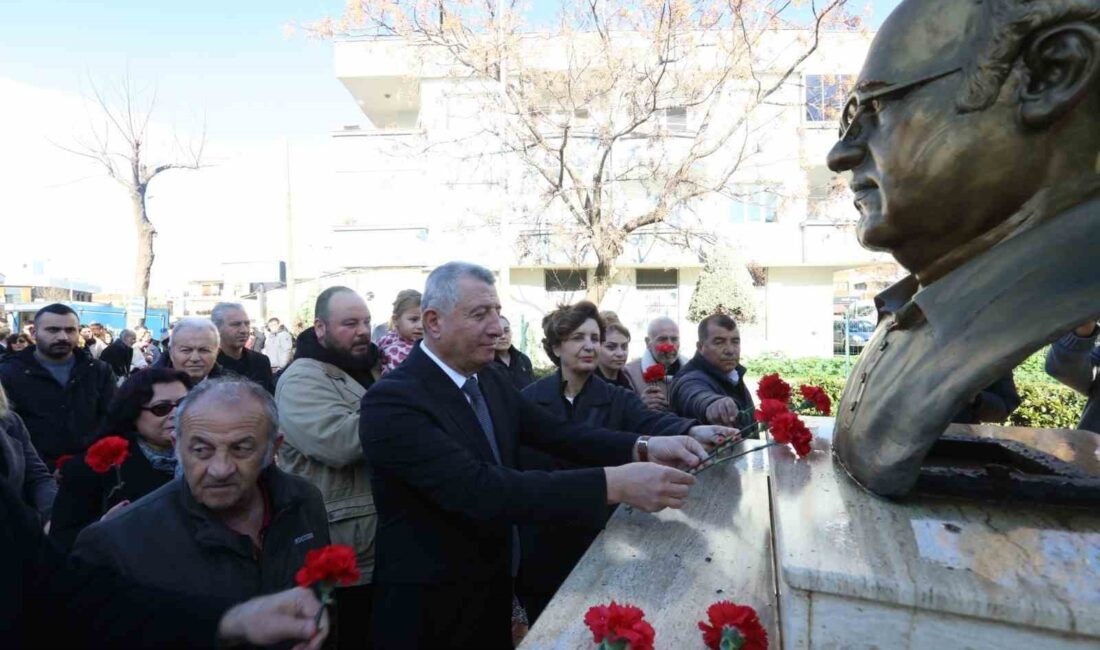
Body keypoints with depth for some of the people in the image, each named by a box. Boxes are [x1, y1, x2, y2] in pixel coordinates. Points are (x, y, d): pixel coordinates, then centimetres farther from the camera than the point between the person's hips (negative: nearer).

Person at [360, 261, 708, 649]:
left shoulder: (490, 379, 1)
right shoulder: (393, 401, -25)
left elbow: (553, 433, -2)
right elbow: (479, 490, -34)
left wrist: (643, 448, -19)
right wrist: (613, 484, -38)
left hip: (494, 585, 7)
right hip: (433, 606, -7)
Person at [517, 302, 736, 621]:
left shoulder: (616, 399, -5)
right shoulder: (530, 399, -7)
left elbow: (651, 421, -24)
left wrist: (693, 430, -44)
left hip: (596, 537, 1)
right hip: (540, 540, 0)